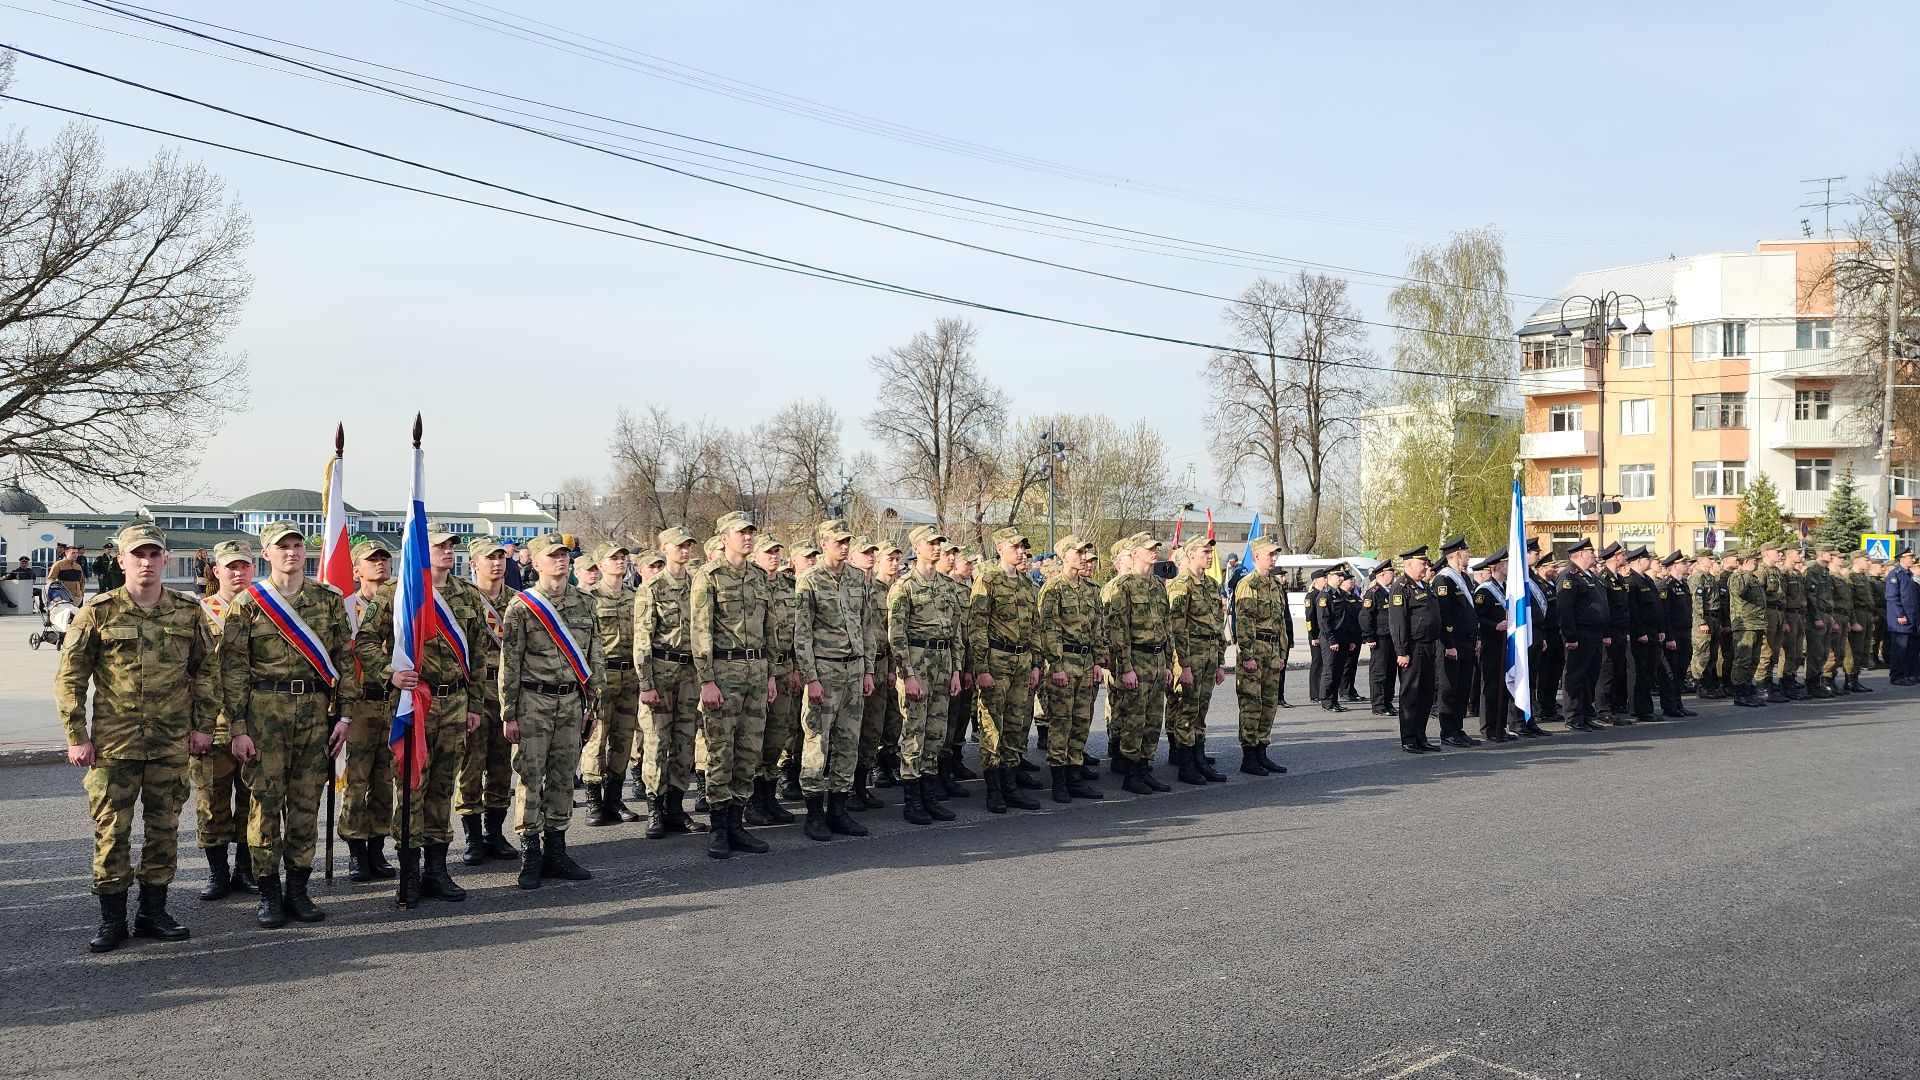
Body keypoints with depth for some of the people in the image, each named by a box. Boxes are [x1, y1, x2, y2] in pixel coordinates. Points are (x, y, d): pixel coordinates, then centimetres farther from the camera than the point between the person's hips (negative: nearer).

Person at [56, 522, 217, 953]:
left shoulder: (188, 613, 5)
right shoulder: (99, 612, -2)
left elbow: (206, 671, 11)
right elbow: (70, 676, 0)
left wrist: (203, 725, 6)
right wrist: (76, 736, -4)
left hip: (172, 743, 2)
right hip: (113, 743, -2)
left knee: (164, 828, 9)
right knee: (112, 831, 1)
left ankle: (154, 912, 20)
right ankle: (112, 919, 11)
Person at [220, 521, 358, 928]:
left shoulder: (329, 600, 7)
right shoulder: (248, 603, 1)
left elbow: (345, 659, 8)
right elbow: (233, 669, -1)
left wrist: (344, 715, 2)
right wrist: (238, 728, -6)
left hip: (315, 711, 2)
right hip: (264, 711, -2)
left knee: (306, 802, 6)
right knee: (266, 801, 1)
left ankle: (298, 889, 15)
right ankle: (269, 892, 10)